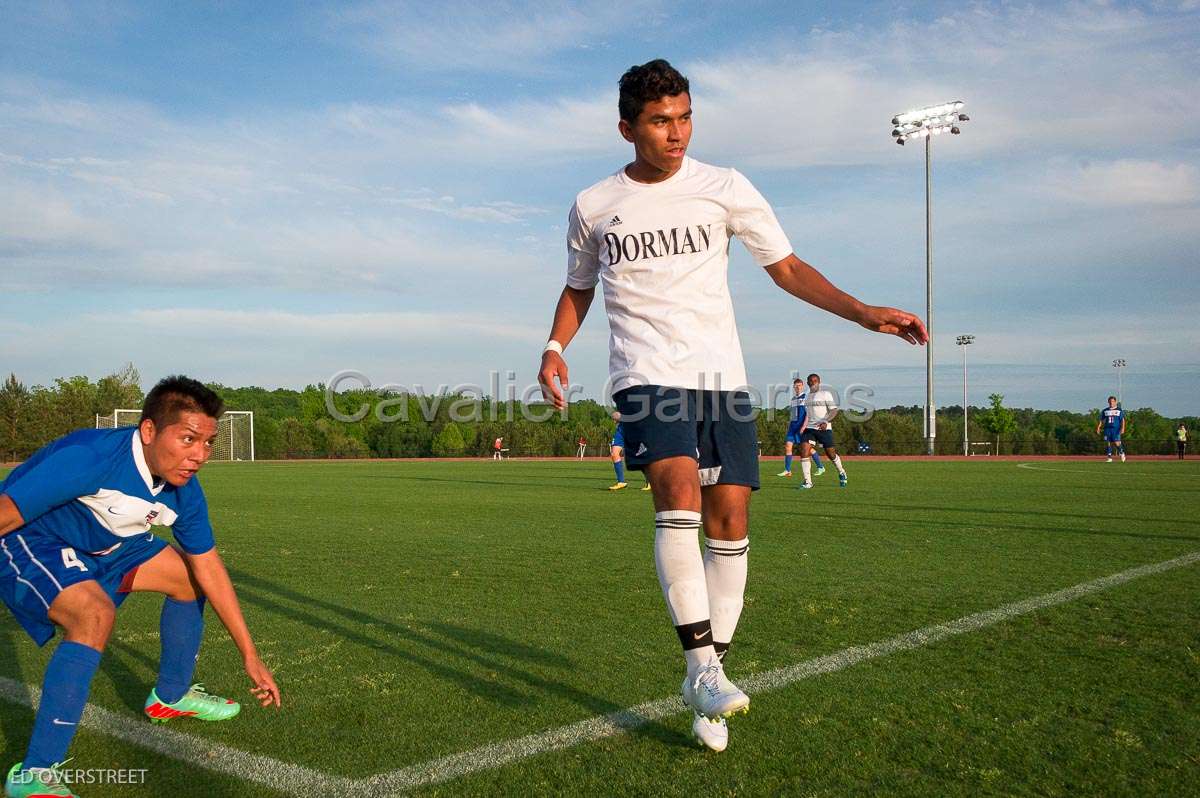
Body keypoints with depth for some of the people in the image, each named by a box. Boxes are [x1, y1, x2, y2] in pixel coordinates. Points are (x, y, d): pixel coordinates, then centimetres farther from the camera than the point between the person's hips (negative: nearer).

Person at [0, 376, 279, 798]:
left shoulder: (184, 489, -12)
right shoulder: (89, 458, -37)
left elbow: (209, 568, -2)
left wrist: (250, 656, 0)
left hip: (100, 544, 8)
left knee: (188, 578, 11)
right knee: (96, 615, -33)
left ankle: (170, 696, 34)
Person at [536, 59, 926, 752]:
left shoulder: (723, 187, 4)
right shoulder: (593, 206, 7)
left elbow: (787, 267, 7)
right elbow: (579, 288, 22)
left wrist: (865, 314, -5)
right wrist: (556, 347, 3)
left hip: (721, 374, 1)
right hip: (646, 375, -1)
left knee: (730, 516, -4)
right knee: (678, 489, -26)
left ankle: (706, 681, 9)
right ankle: (702, 664, -21)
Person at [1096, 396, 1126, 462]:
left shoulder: (1119, 410, 6)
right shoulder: (1105, 411, 13)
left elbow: (1122, 420, 1)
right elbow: (1101, 420, 15)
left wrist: (1122, 428, -12)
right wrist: (1098, 427, 5)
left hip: (1116, 429, -3)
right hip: (1107, 429, 3)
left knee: (1117, 443, -12)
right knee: (1108, 443, 0)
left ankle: (1122, 453, 14)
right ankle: (1109, 458, 7)